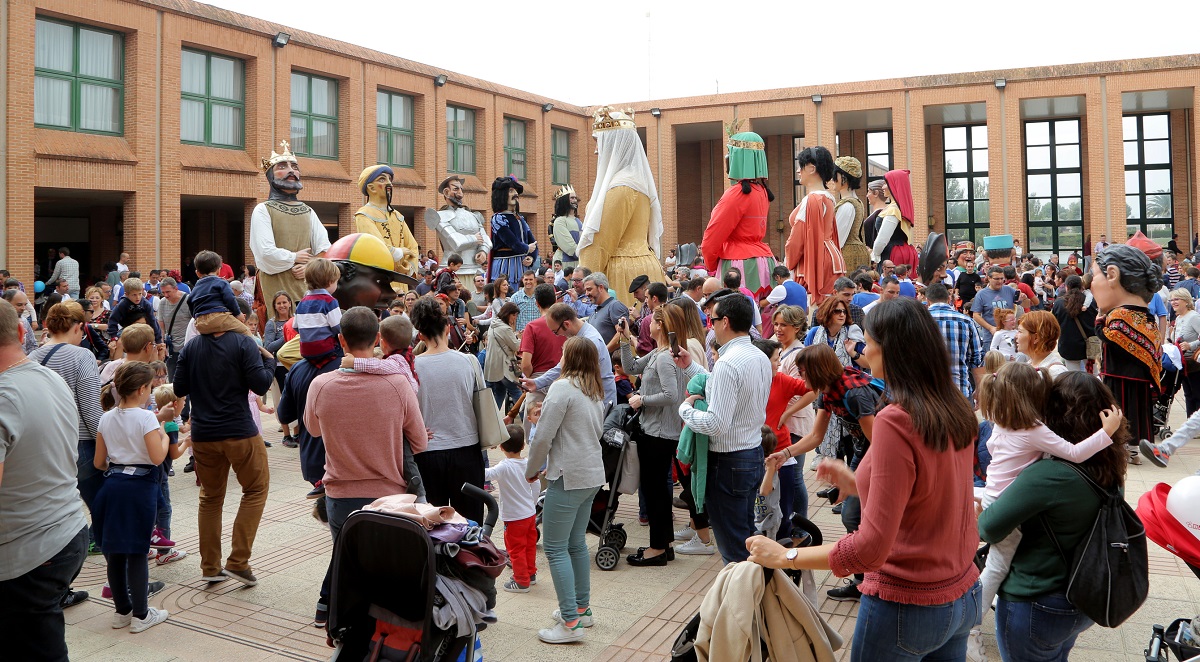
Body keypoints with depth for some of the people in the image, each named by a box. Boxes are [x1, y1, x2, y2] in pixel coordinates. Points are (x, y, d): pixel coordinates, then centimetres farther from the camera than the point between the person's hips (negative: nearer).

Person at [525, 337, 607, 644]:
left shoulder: (563, 387, -14)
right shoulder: (596, 392, 12)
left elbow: (543, 437, -15)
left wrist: (532, 470, 0)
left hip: (569, 478, -9)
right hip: (593, 474, 9)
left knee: (555, 548, -2)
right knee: (576, 543, 18)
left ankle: (571, 622, 0)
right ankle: (581, 609, 27)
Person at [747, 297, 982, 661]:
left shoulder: (895, 421, -25)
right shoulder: (957, 411, -2)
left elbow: (871, 547, -25)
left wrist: (784, 556, -15)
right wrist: (858, 484, 14)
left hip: (906, 606, -7)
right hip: (963, 594, 7)